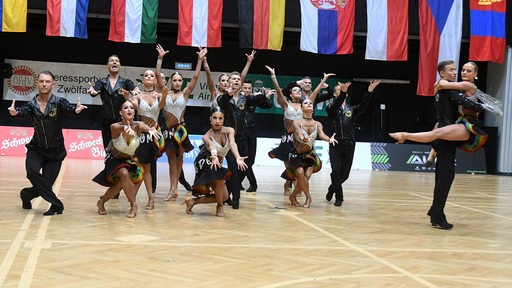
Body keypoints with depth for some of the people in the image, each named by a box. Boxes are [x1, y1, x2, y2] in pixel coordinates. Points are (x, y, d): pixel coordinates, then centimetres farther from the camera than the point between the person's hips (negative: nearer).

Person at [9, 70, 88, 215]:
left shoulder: (59, 102, -11)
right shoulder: (32, 104, -6)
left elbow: (68, 108, -32)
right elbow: (23, 111, -27)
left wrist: (76, 110, -56)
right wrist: (14, 112, -51)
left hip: (55, 151, -1)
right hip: (36, 149, 1)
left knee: (45, 185, -6)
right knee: (32, 172, -27)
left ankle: (26, 195, 30)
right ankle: (56, 204, -11)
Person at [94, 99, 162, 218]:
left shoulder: (137, 125, -22)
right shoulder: (115, 127, -25)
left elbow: (143, 126, -45)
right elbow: (119, 127, -49)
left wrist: (150, 129, -69)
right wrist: (125, 128, -73)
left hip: (130, 160, 2)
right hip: (114, 159, -2)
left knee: (122, 182, -23)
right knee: (124, 174, -31)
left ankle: (102, 201, 5)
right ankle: (134, 205, -12)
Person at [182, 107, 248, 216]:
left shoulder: (229, 131, -13)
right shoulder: (207, 136, -22)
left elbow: (232, 144, -33)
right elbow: (211, 145, -45)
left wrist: (238, 157, -53)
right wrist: (214, 156, -68)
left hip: (217, 164, 6)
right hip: (204, 162, -6)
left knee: (223, 197, 5)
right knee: (220, 176, -34)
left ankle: (193, 201, 17)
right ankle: (220, 207, -13)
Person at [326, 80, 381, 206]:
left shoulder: (352, 109, 10)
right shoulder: (331, 108, 3)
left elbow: (363, 105, -9)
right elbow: (336, 105, -21)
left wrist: (370, 91, -26)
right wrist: (342, 92, -38)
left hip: (349, 145, 3)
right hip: (335, 145, -3)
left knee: (345, 173, 5)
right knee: (336, 171, -13)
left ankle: (332, 188, 34)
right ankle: (339, 197, 5)